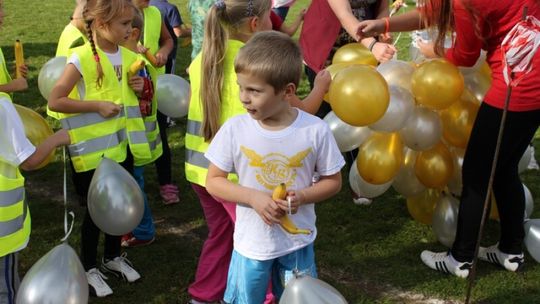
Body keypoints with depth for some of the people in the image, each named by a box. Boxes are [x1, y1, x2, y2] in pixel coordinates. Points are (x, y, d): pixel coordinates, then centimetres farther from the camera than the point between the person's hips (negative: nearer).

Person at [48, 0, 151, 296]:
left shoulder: (127, 56, 1)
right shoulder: (82, 58, -17)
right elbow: (55, 101, -18)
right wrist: (98, 105, -22)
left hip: (121, 144, 6)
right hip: (94, 149, -6)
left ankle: (113, 256, 38)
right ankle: (88, 268, 26)